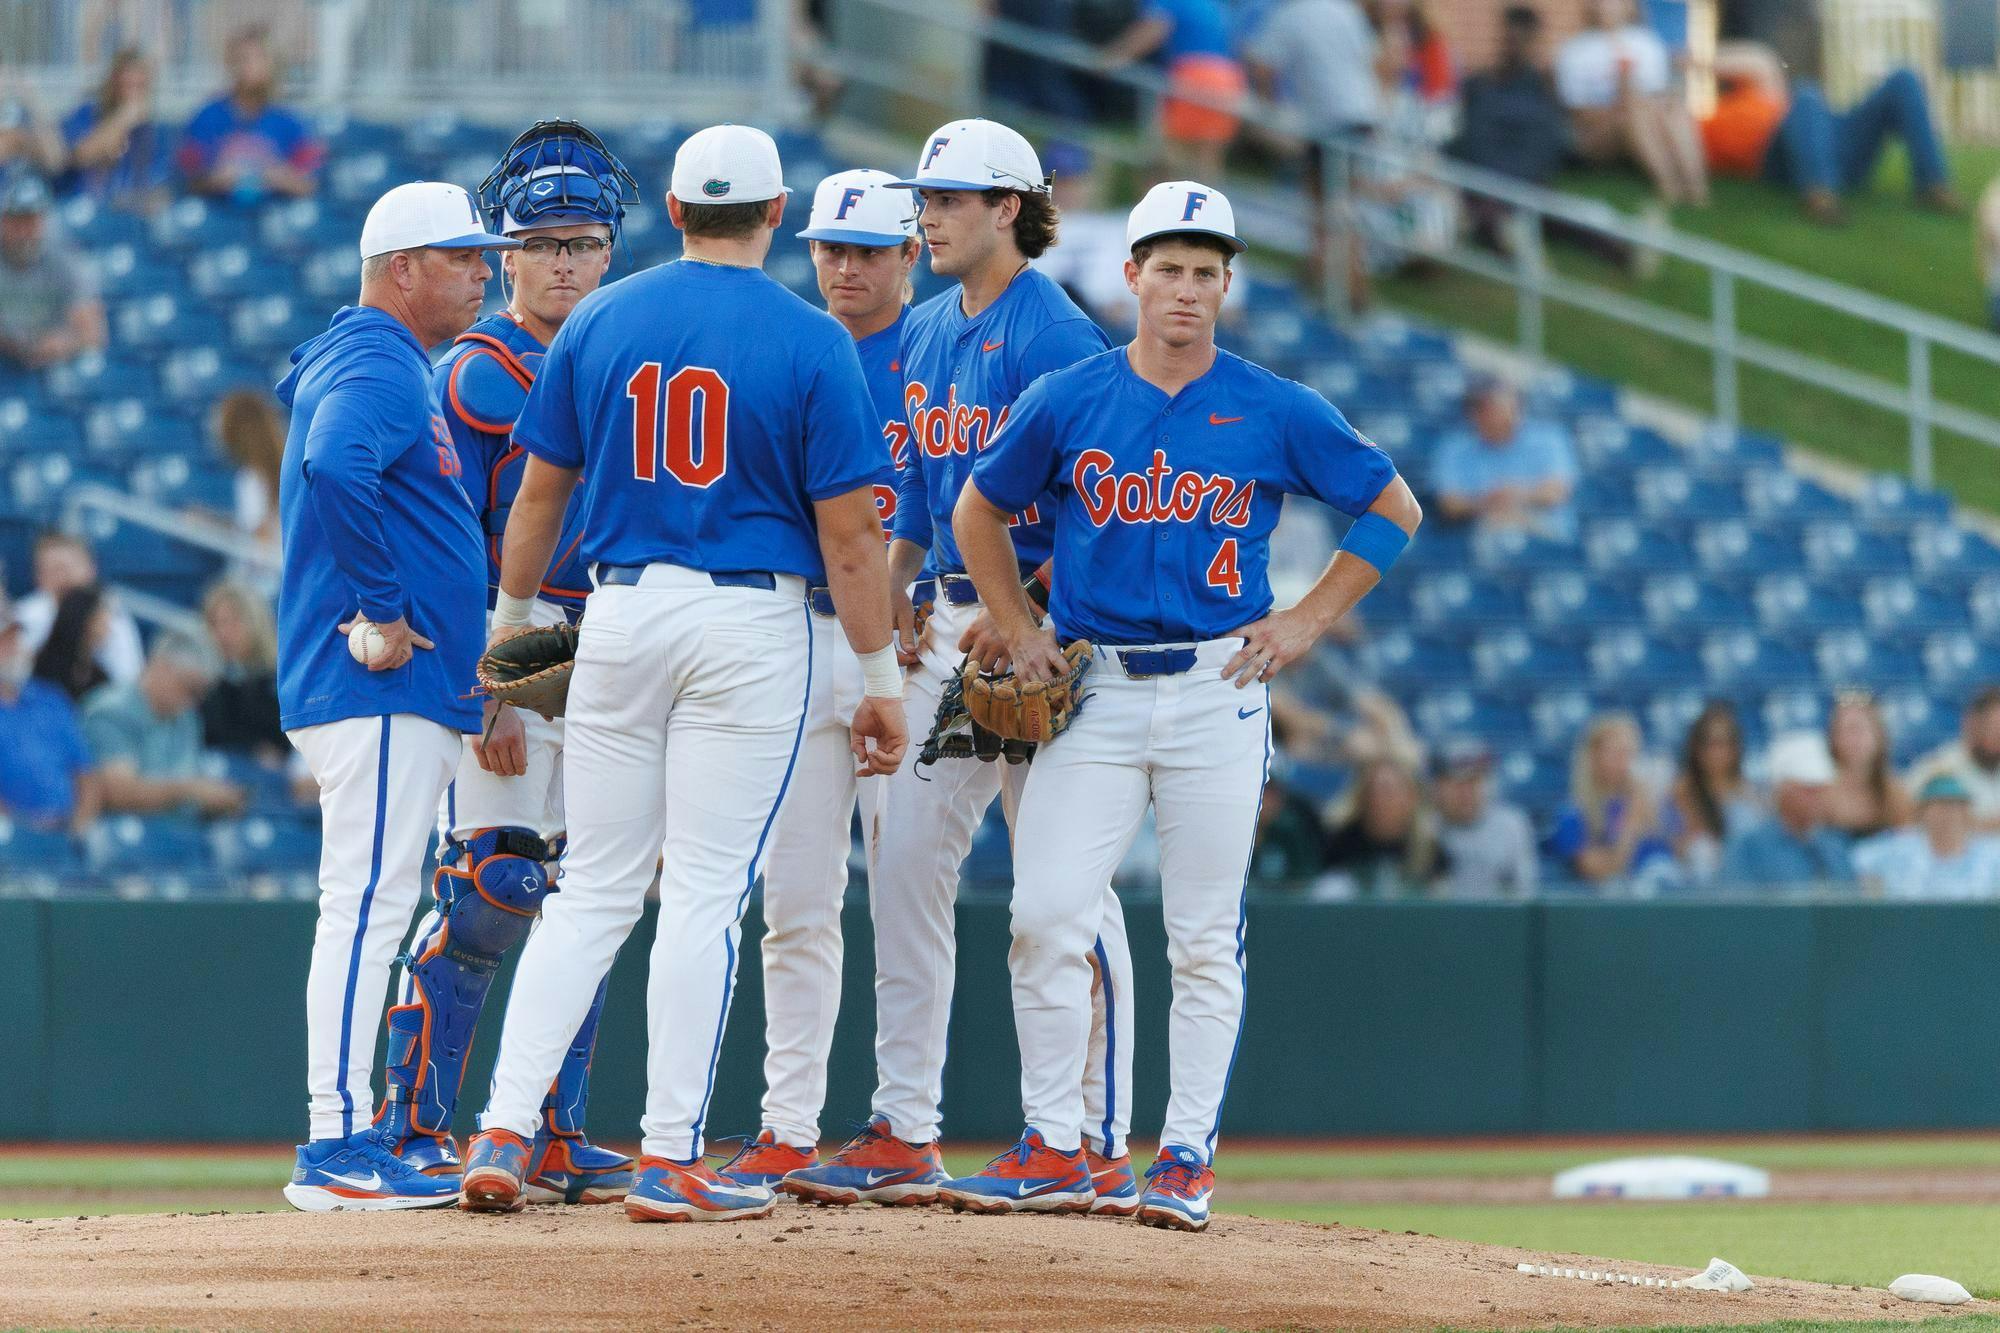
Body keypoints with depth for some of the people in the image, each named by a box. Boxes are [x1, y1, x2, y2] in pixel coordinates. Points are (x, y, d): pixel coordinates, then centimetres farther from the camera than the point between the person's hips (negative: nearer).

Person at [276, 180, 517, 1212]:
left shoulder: (368, 362, 21)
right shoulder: (379, 370, -12)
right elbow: (333, 468, -32)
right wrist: (380, 611, -26)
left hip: (400, 693, 11)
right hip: (379, 690, -11)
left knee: (372, 910, 12)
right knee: (368, 902, -12)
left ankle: (349, 1144, 15)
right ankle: (337, 1147, -14)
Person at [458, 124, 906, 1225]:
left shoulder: (599, 322, 4)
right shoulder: (811, 343, -5)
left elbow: (540, 491, 10)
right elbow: (848, 532, -7)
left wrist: (511, 621, 23)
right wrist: (880, 679, -1)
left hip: (621, 614, 3)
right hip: (751, 626, -3)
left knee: (593, 888, 10)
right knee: (707, 892, -1)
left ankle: (505, 1134, 1)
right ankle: (669, 1161, -1)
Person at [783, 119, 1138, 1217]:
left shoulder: (1058, 336, -10)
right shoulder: (925, 335, 15)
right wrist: (891, 607, 11)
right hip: (948, 630, 9)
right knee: (904, 868, 5)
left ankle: (1101, 1148, -1)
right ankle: (904, 1134, 10)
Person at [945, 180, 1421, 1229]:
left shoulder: (1276, 412, 0)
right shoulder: (1068, 401, 4)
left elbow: (1393, 509, 9)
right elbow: (979, 512, 18)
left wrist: (1309, 620, 2)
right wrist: (1018, 627, 8)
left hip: (1218, 695, -1)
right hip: (1094, 693, 1)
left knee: (1204, 940, 0)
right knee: (1045, 918, -8)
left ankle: (1187, 1157, 6)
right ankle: (1053, 1150, 1)